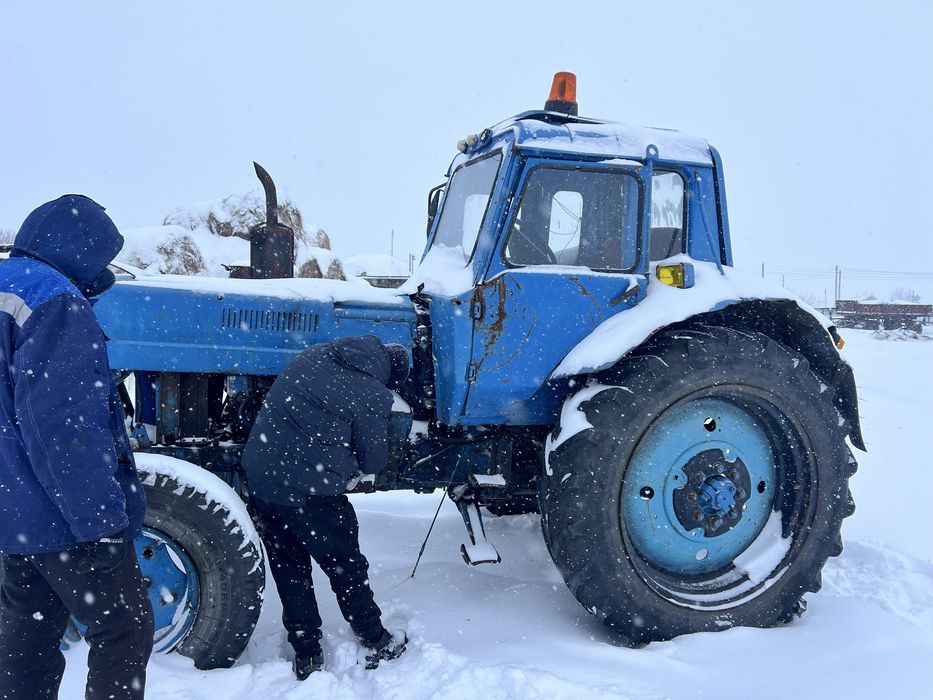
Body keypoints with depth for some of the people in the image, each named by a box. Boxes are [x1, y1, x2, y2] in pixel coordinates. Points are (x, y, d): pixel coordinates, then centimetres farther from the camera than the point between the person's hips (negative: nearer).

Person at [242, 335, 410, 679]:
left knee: (288, 567, 19)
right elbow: (373, 460, -4)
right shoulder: (373, 393, -11)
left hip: (259, 474, 6)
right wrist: (349, 468, 19)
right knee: (347, 567, 14)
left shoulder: (315, 355, 8)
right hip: (310, 491, -6)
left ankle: (306, 656, 31)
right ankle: (375, 643, 32)